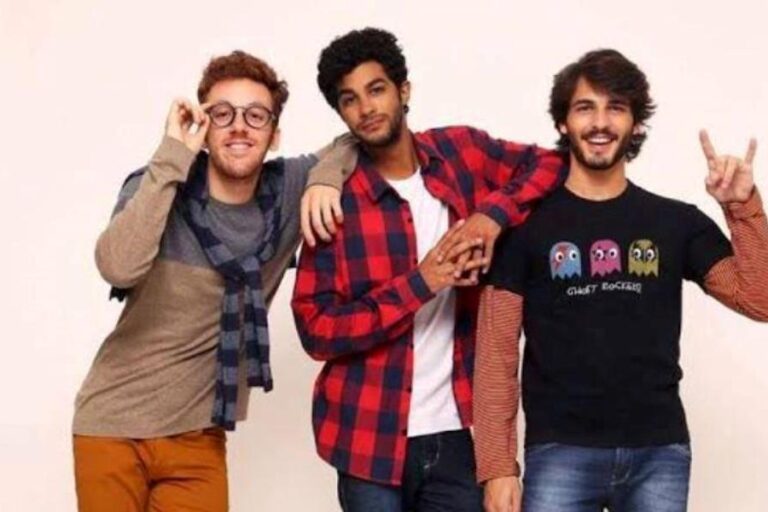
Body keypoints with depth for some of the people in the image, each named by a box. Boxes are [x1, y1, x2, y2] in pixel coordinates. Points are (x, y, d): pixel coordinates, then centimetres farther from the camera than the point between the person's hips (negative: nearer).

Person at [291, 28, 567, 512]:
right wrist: (420, 283, -17)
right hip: (371, 440, -2)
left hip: (459, 432, 2)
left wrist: (493, 214, -7)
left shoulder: (463, 152, 2)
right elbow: (316, 329, -9)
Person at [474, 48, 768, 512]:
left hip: (660, 452, 2)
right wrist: (497, 465, -6)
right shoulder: (526, 225, 2)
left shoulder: (677, 222, 9)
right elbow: (497, 355, 0)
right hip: (561, 452, -2)